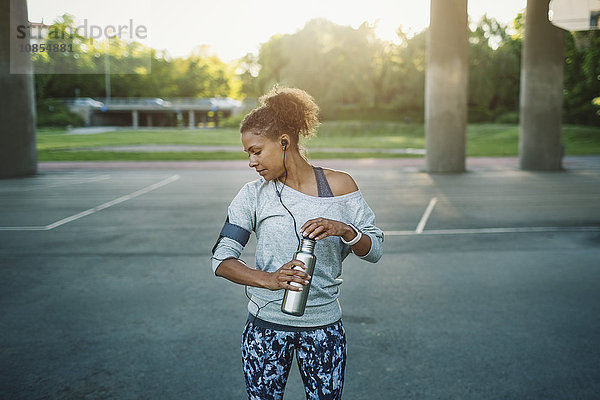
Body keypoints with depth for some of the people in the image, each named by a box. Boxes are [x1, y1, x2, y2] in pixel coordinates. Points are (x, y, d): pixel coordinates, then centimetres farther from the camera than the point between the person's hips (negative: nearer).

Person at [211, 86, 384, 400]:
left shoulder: (339, 185, -4)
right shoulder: (254, 194, -4)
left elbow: (375, 250, -2)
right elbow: (221, 259, -8)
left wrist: (344, 230, -23)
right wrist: (269, 280, -26)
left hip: (324, 325, 0)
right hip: (266, 324, 0)